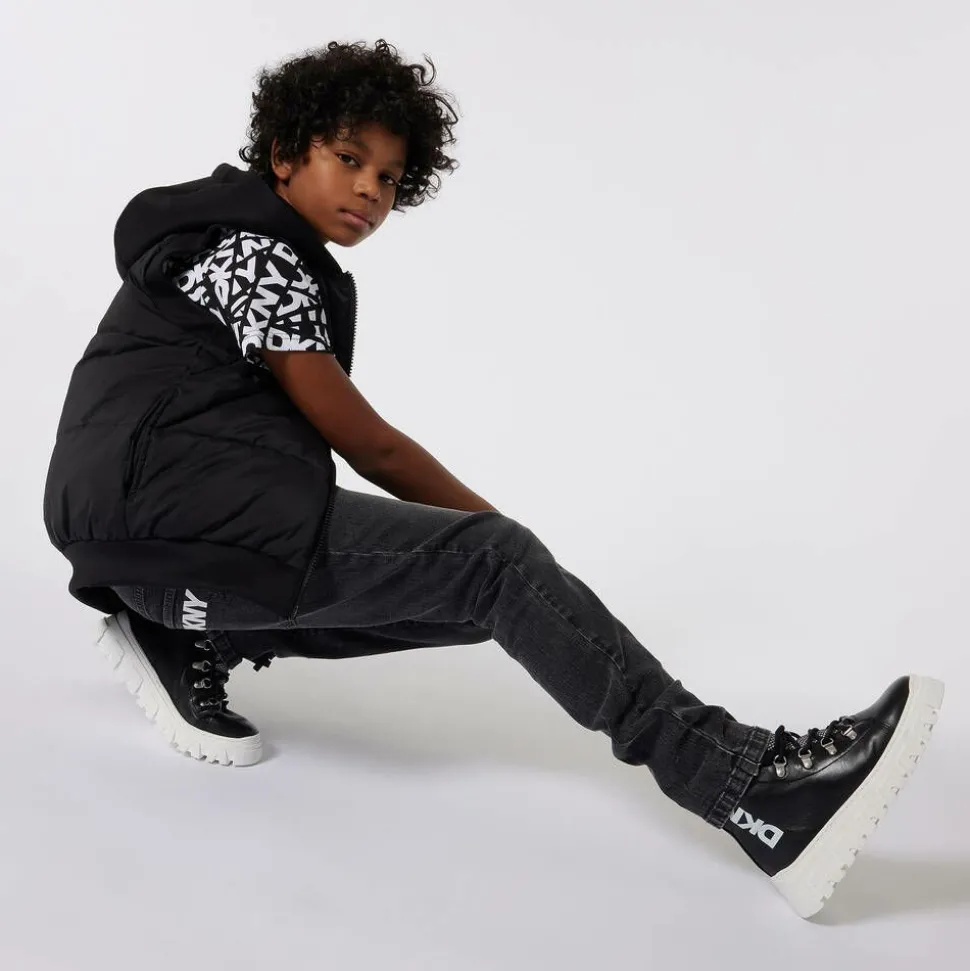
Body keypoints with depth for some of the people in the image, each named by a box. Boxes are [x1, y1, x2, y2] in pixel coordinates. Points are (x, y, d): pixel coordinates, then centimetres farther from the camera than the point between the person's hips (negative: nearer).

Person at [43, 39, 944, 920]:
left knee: (477, 599, -1)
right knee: (493, 562, -22)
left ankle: (192, 641, 1)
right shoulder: (252, 249, -8)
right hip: (166, 509, -9)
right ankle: (756, 792, -29)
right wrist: (499, 533, 1)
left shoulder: (288, 264, 22)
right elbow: (366, 444, -9)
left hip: (199, 518, 9)